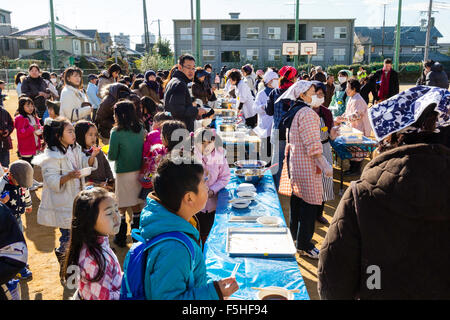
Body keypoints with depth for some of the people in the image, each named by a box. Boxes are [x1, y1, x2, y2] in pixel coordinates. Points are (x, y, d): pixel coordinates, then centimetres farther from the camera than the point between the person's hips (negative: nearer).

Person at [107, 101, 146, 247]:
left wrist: (110, 153, 12)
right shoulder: (140, 129, -2)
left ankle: (121, 238, 17)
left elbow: (112, 156, -9)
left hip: (123, 173, -4)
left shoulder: (116, 133, -15)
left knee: (122, 207, 8)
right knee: (136, 205, 15)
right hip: (139, 171, 5)